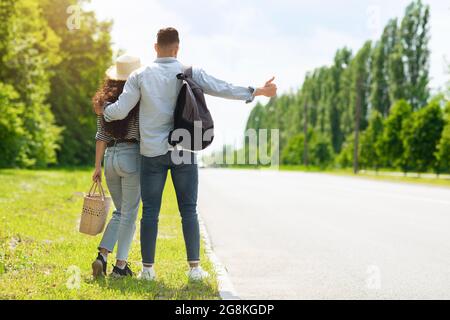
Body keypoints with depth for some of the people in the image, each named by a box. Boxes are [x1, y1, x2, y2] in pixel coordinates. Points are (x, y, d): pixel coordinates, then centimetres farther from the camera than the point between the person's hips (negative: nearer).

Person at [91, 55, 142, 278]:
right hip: (132, 157, -5)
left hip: (110, 157, 6)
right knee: (129, 214, 4)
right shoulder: (140, 101, -9)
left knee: (119, 211, 18)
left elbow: (101, 136, 7)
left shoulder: (105, 100, 8)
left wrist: (97, 166, 9)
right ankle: (120, 265, 5)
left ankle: (102, 255, 3)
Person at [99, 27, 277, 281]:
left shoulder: (140, 76, 0)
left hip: (152, 153, 0)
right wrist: (258, 92, 6)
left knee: (150, 211, 5)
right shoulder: (190, 73, -1)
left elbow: (120, 111, -2)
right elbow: (223, 89, -4)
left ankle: (148, 268, 6)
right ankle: (195, 267, 4)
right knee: (189, 210, 6)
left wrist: (104, 112, 21)